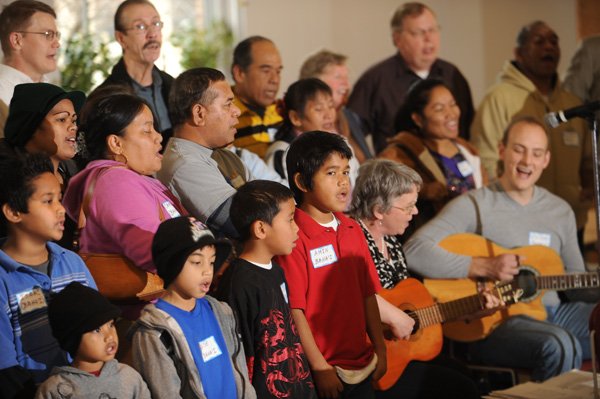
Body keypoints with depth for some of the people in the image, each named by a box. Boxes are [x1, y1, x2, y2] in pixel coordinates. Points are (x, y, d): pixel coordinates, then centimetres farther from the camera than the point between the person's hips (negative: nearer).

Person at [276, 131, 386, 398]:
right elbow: (294, 311, -16)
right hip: (325, 373, -7)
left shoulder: (352, 230, 8)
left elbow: (367, 294, 12)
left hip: (363, 365, 7)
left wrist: (380, 351, 11)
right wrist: (320, 368, -16)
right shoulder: (294, 238, -15)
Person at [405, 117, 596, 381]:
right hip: (493, 322, -7)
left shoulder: (560, 210, 16)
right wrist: (484, 267, -21)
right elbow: (414, 252, -18)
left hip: (553, 312, 7)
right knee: (560, 346, -35)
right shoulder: (473, 205, -4)